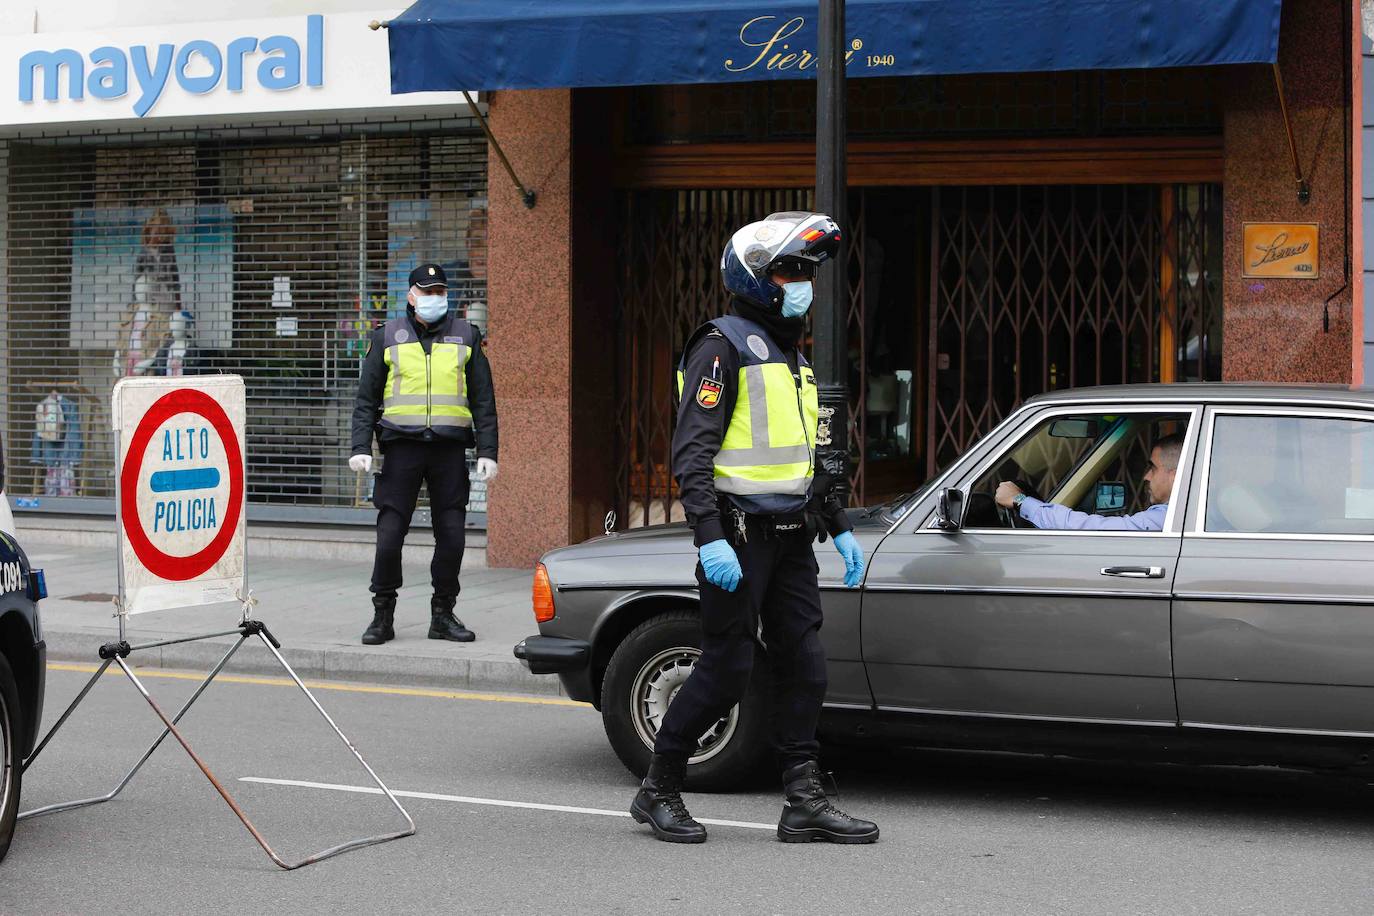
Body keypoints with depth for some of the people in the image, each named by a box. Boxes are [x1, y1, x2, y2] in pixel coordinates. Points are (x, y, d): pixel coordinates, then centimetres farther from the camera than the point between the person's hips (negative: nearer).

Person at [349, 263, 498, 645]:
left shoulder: (465, 337, 11)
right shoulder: (387, 337, 9)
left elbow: (483, 399, 11)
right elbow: (366, 398, 9)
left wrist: (487, 451, 2)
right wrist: (361, 447, -2)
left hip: (450, 447, 1)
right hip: (402, 445, -1)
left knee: (451, 535, 1)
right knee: (389, 534, -5)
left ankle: (443, 615, 13)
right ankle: (382, 616, 7)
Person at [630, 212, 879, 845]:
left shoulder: (791, 357, 18)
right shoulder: (723, 346, -10)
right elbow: (691, 452, -18)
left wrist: (840, 529, 23)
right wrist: (709, 538, -27)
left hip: (791, 539, 8)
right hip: (738, 537, -8)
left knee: (803, 668, 5)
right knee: (726, 671, -5)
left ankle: (805, 803, 9)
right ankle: (658, 791, 10)